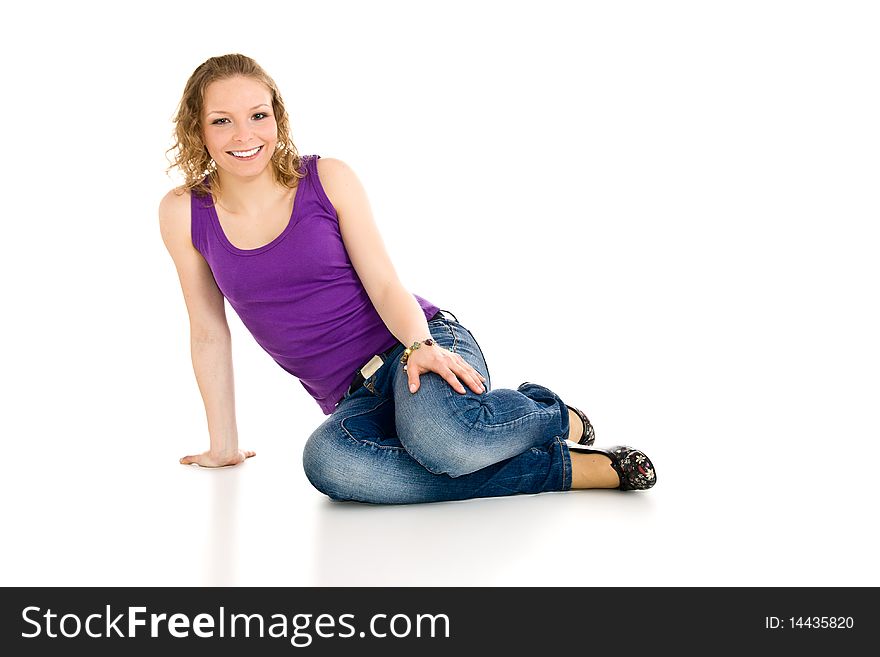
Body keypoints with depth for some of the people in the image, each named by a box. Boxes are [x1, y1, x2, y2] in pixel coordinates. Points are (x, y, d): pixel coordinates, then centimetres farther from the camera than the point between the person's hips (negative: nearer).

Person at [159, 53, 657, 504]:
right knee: (327, 461, -37)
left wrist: (420, 345, -25)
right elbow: (209, 331, 9)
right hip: (355, 398, 2)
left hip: (418, 344, -2)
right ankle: (563, 468, -24)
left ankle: (554, 416, -2)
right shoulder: (184, 214, 3)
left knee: (437, 431, -40)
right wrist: (224, 445, 12)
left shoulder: (328, 178, -1)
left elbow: (384, 282, -4)